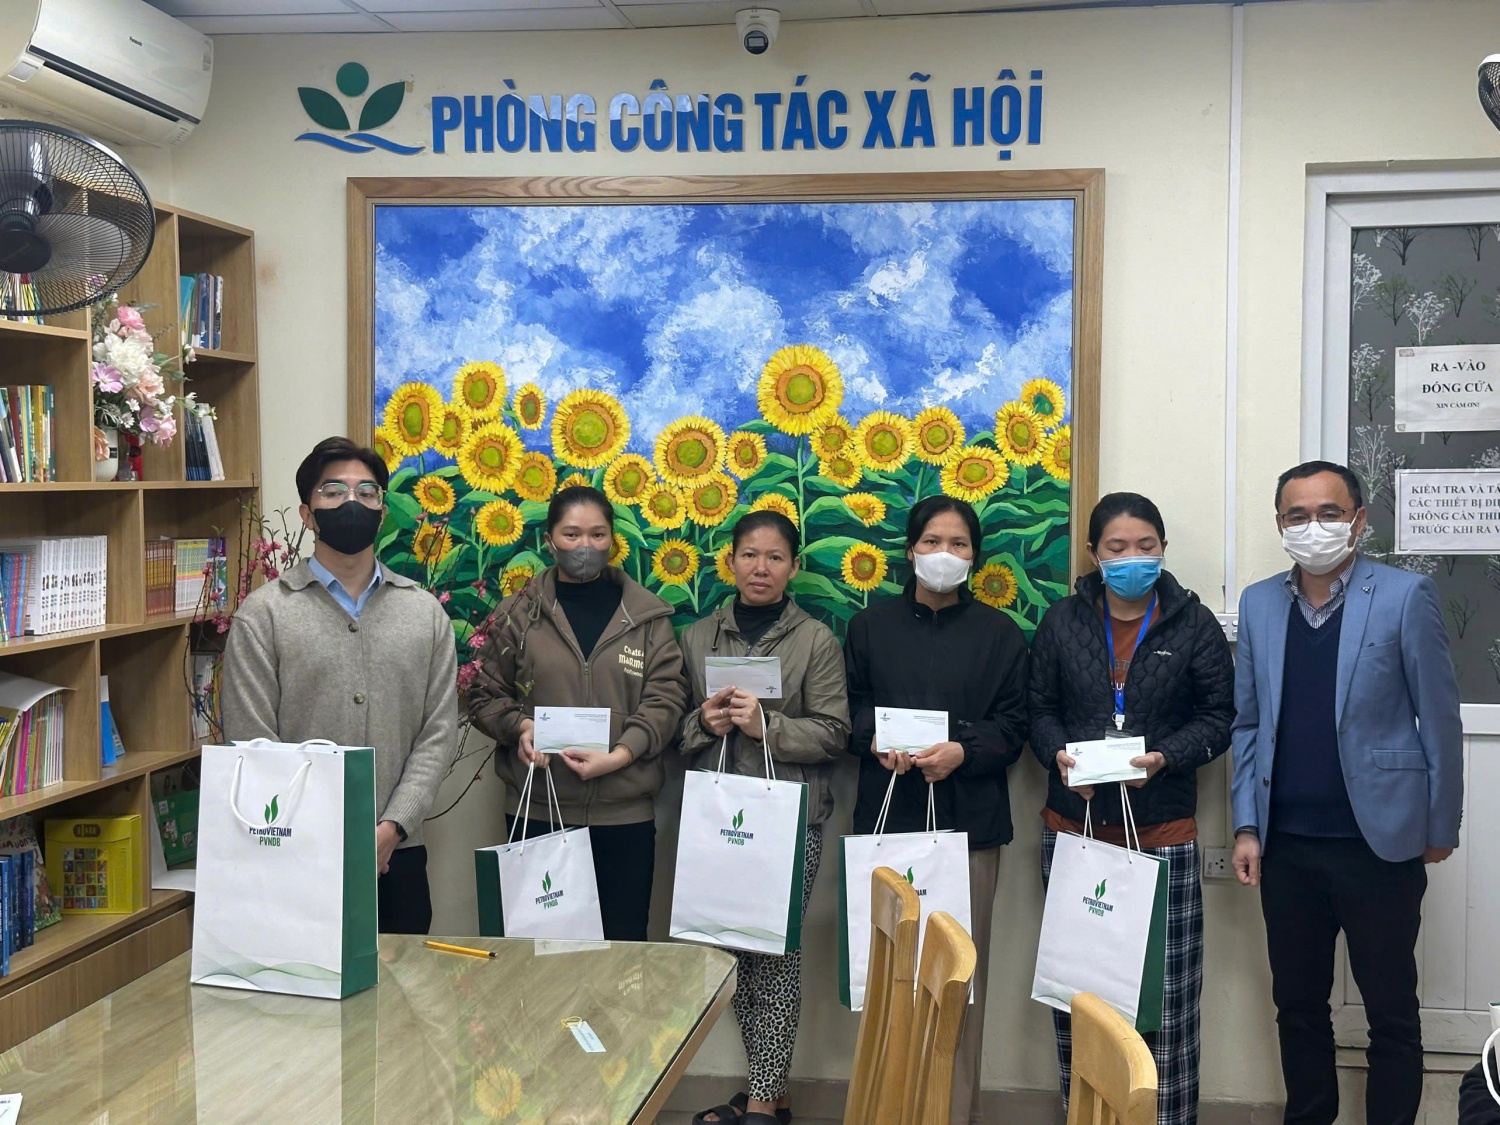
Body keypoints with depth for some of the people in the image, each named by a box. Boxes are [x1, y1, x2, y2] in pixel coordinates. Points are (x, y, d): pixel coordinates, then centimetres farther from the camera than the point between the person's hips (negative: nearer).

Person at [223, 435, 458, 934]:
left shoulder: (425, 612, 7)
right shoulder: (263, 614, -2)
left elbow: (438, 734, 2)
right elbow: (253, 747, -6)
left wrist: (392, 827, -10)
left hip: (396, 854, 3)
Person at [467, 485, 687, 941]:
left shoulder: (647, 614, 5)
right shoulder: (518, 613, 6)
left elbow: (666, 698, -2)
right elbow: (485, 696, 9)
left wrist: (620, 755, -16)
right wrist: (520, 726, -12)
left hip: (625, 813, 0)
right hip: (538, 810, 0)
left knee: (624, 941, 5)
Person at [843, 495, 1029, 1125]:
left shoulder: (999, 634, 7)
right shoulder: (871, 626, 12)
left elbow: (1012, 728, 3)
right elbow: (852, 709, 10)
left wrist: (962, 751, -16)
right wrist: (876, 742, -11)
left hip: (969, 819, -1)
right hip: (888, 814, 1)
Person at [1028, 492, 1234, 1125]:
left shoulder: (1193, 624, 2)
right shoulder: (1062, 622, 8)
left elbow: (1219, 716, 2)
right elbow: (1040, 709, 10)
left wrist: (1165, 757, -15)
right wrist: (1059, 755, -11)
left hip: (1163, 835, -2)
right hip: (1073, 828, 2)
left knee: (1167, 995, -2)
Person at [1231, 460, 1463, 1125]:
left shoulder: (1405, 597, -6)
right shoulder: (1259, 604, 6)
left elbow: (1439, 719, -3)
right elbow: (1248, 723, 10)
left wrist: (1441, 827, -2)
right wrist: (1247, 826, 5)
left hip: (1378, 842, -4)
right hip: (1286, 845, 4)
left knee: (1392, 1013, 7)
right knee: (1297, 1004, 14)